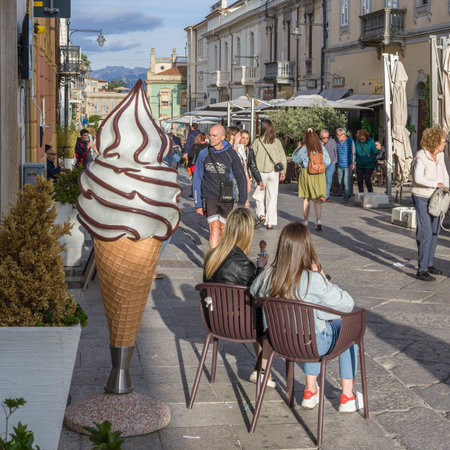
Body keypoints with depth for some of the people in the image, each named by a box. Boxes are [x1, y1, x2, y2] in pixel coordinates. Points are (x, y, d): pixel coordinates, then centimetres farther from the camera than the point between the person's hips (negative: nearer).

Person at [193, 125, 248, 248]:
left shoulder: (231, 154, -2)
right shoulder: (203, 154, -1)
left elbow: (241, 178, 4)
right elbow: (197, 179, 5)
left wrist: (242, 202, 2)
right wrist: (198, 204, 3)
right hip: (209, 197, -1)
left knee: (223, 229, 11)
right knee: (214, 229, -14)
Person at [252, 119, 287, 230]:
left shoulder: (257, 142, -6)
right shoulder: (277, 142, -1)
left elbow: (253, 158, -4)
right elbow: (283, 157, 2)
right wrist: (282, 171, 10)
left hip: (260, 172, -2)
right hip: (273, 172, 2)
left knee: (259, 195, 12)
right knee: (272, 197, 7)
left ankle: (261, 214, -7)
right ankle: (270, 222, 9)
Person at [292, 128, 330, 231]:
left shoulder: (304, 149, -11)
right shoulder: (322, 148, -3)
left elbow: (295, 158, 2)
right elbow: (328, 162, 3)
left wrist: (298, 148, 9)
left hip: (306, 174, -2)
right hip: (319, 175, 2)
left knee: (306, 199, 11)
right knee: (317, 200, 8)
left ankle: (305, 220, 16)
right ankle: (318, 219, -9)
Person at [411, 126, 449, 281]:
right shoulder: (421, 157, -20)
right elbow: (418, 178, -29)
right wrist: (436, 184, -27)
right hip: (421, 197, -8)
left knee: (435, 231, 14)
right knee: (425, 232, -13)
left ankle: (429, 264, 27)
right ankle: (421, 270, -11)